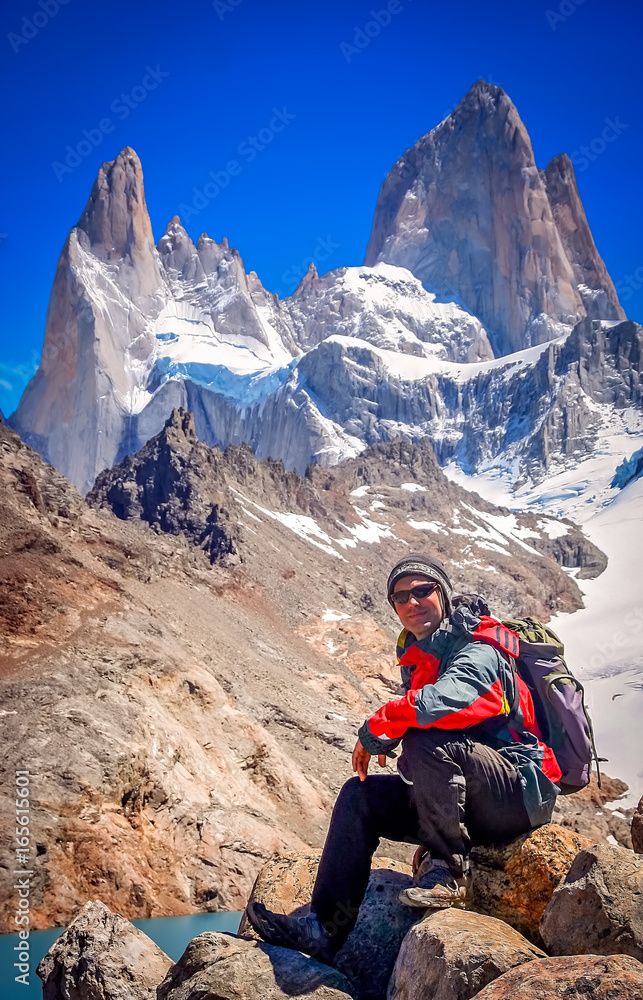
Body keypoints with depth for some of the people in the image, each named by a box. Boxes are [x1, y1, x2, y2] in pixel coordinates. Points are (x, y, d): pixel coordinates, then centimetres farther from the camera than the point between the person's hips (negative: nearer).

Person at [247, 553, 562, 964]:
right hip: (471, 802, 9)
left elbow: (447, 699, -37)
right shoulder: (419, 657, 11)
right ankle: (324, 929, -2)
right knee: (360, 795, -2)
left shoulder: (478, 650, -17)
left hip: (521, 792, -9)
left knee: (424, 740, -32)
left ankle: (449, 870, -17)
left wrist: (375, 729, -24)